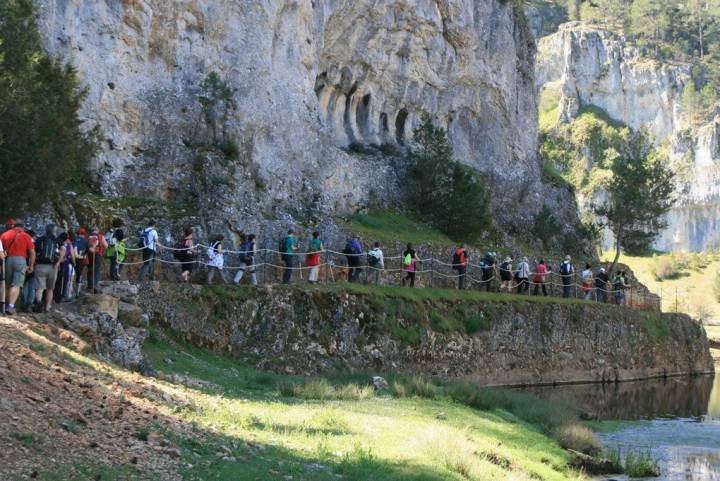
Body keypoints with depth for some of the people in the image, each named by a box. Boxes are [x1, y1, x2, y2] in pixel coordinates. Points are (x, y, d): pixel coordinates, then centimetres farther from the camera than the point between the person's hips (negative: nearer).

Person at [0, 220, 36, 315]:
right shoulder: (26, 236, 4)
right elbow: (32, 252, 0)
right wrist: (31, 266, 7)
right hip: (20, 260, -2)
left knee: (8, 284, 16)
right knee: (16, 285, -5)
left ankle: (8, 304, 20)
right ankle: (11, 306, -17)